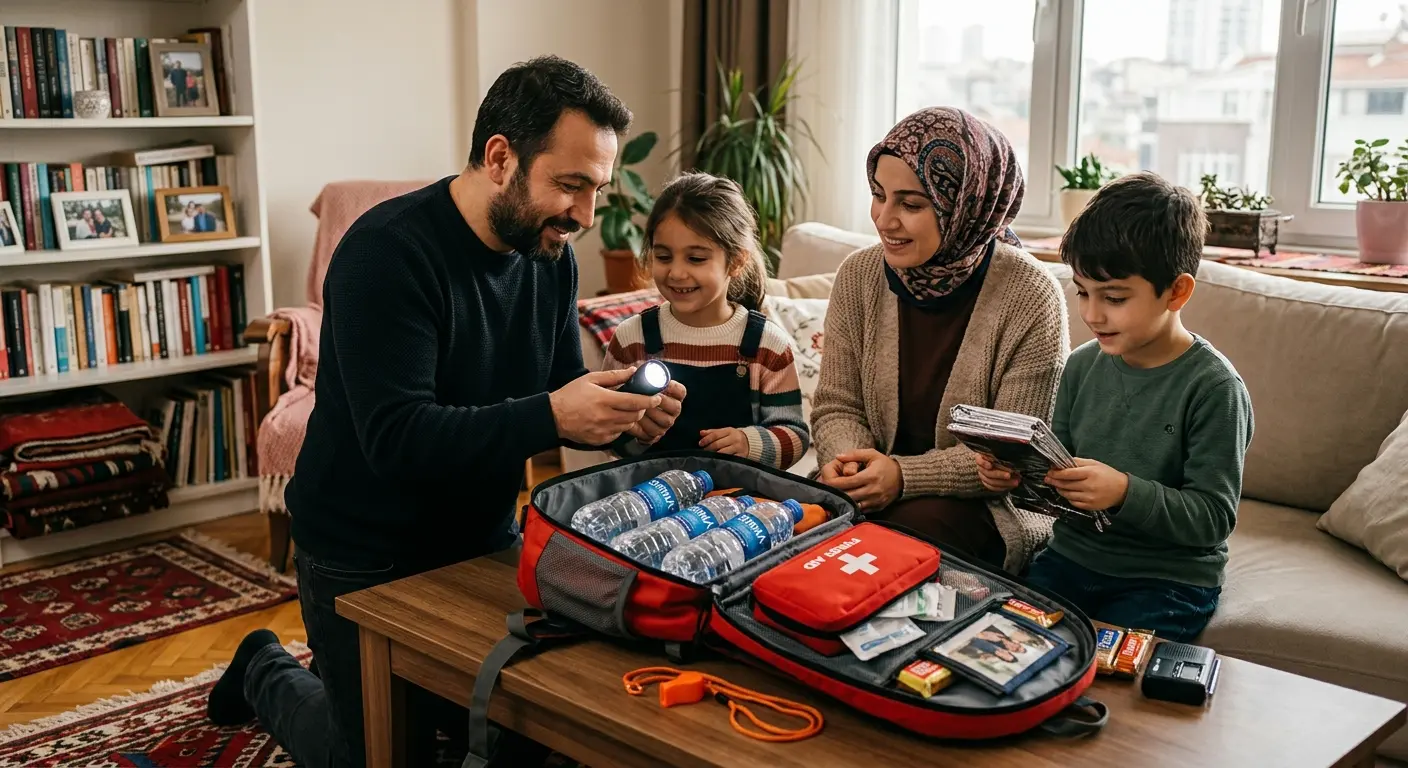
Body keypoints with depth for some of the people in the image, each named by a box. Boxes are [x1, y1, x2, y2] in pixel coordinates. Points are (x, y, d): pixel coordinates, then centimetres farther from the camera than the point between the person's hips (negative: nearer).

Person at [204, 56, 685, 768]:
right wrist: (549, 416, -40)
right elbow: (397, 438, -31)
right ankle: (266, 672, 36)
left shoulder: (549, 255, -2)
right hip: (366, 563, -6)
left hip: (484, 540, 7)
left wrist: (624, 413, -19)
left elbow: (560, 395, 2)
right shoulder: (388, 251, -24)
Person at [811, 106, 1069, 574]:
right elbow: (837, 406, 4)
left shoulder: (1031, 298, -13)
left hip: (992, 507, -3)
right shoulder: (859, 276, 0)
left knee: (917, 524, -34)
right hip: (875, 487, 4)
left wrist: (904, 476, -24)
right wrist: (847, 460, -20)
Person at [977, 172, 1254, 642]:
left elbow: (1214, 516, -15)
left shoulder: (1214, 388, -15)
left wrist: (1124, 492, -29)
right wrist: (1015, 474, -8)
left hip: (1168, 580, -5)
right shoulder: (1083, 365, 3)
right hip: (1073, 555, 5)